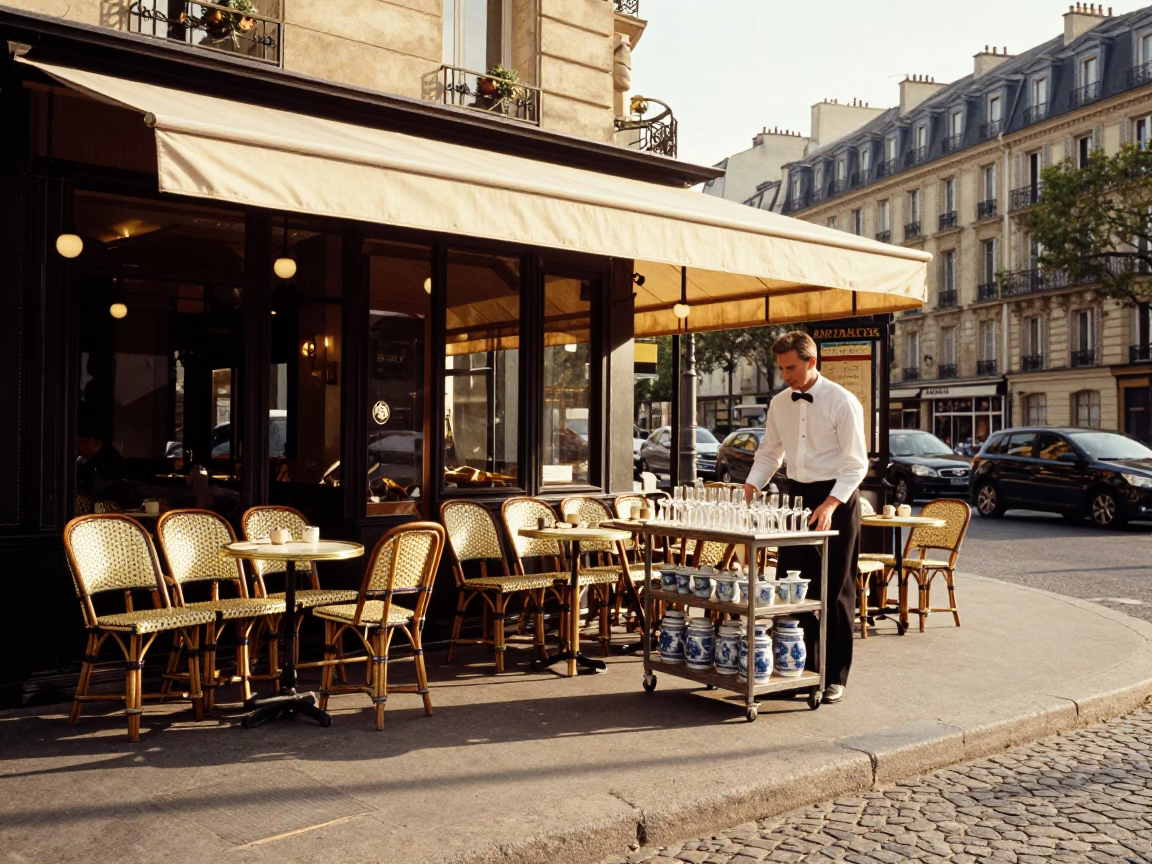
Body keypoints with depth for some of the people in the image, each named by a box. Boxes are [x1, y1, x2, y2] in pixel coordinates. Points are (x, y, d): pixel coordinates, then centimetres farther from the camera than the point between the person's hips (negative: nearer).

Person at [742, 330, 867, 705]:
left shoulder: (842, 402, -11)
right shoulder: (779, 404, 6)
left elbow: (856, 463, -12)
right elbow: (769, 454, 13)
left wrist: (830, 505, -24)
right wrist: (749, 488, -3)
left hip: (836, 498, -5)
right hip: (797, 494, 6)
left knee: (835, 591, 2)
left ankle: (834, 677, 13)